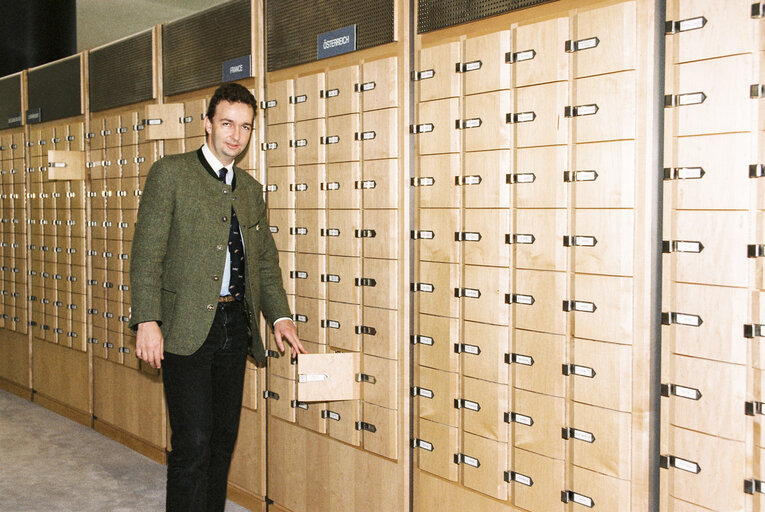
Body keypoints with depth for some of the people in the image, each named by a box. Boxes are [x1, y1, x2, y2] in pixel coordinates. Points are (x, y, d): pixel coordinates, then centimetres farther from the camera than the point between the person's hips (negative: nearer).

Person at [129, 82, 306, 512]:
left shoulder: (251, 189, 15)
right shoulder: (170, 173, -1)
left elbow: (266, 261, 18)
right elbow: (147, 253, -7)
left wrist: (280, 316, 5)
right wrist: (147, 320, -15)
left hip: (236, 326, 6)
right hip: (187, 327, -5)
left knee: (224, 437, 12)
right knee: (193, 441, -6)